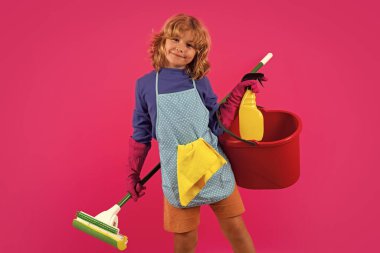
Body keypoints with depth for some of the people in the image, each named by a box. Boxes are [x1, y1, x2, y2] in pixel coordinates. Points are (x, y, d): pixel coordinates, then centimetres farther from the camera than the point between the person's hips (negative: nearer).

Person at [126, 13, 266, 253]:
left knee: (235, 228, 10)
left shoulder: (200, 82, -1)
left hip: (213, 168, 1)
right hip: (178, 176, 0)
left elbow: (217, 126, 1)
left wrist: (237, 95, -6)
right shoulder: (145, 84, -1)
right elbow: (141, 134, 8)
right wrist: (133, 173, 11)